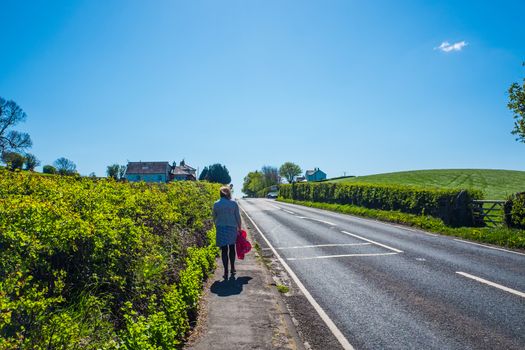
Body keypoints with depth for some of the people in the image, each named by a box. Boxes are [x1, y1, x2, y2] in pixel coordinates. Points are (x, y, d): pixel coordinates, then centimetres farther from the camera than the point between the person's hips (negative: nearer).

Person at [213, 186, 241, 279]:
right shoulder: (234, 203, -5)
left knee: (224, 250, 4)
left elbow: (214, 218, 6)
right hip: (232, 228, 0)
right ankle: (232, 269, 28)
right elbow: (238, 217, -1)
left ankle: (226, 272, 4)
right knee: (232, 248, 18)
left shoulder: (216, 204, -1)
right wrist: (239, 228, 10)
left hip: (221, 228, 0)